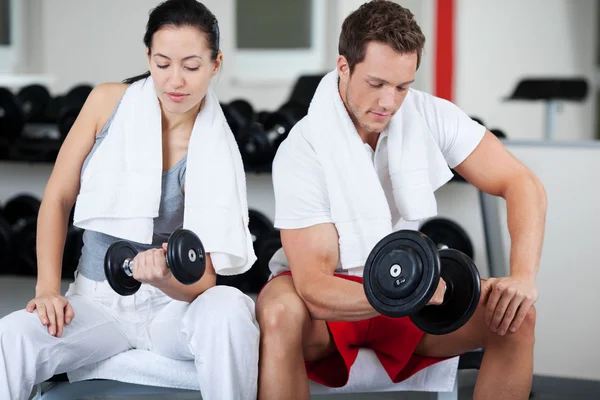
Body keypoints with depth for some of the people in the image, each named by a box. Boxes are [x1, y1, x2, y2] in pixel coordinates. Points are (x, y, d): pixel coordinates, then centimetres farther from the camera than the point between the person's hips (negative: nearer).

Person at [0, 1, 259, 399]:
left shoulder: (214, 151, -10)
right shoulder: (109, 102, -3)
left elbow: (203, 281, -15)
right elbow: (58, 198, 3)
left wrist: (162, 277, -38)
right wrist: (48, 289, -9)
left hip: (170, 303, -1)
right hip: (97, 300, 1)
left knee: (228, 309, -35)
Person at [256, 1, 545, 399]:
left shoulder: (431, 116, -9)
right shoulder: (302, 151, -20)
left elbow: (523, 185, -10)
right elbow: (314, 289, -27)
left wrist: (524, 276, -28)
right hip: (333, 298, -3)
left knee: (517, 315, -22)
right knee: (279, 313, -38)